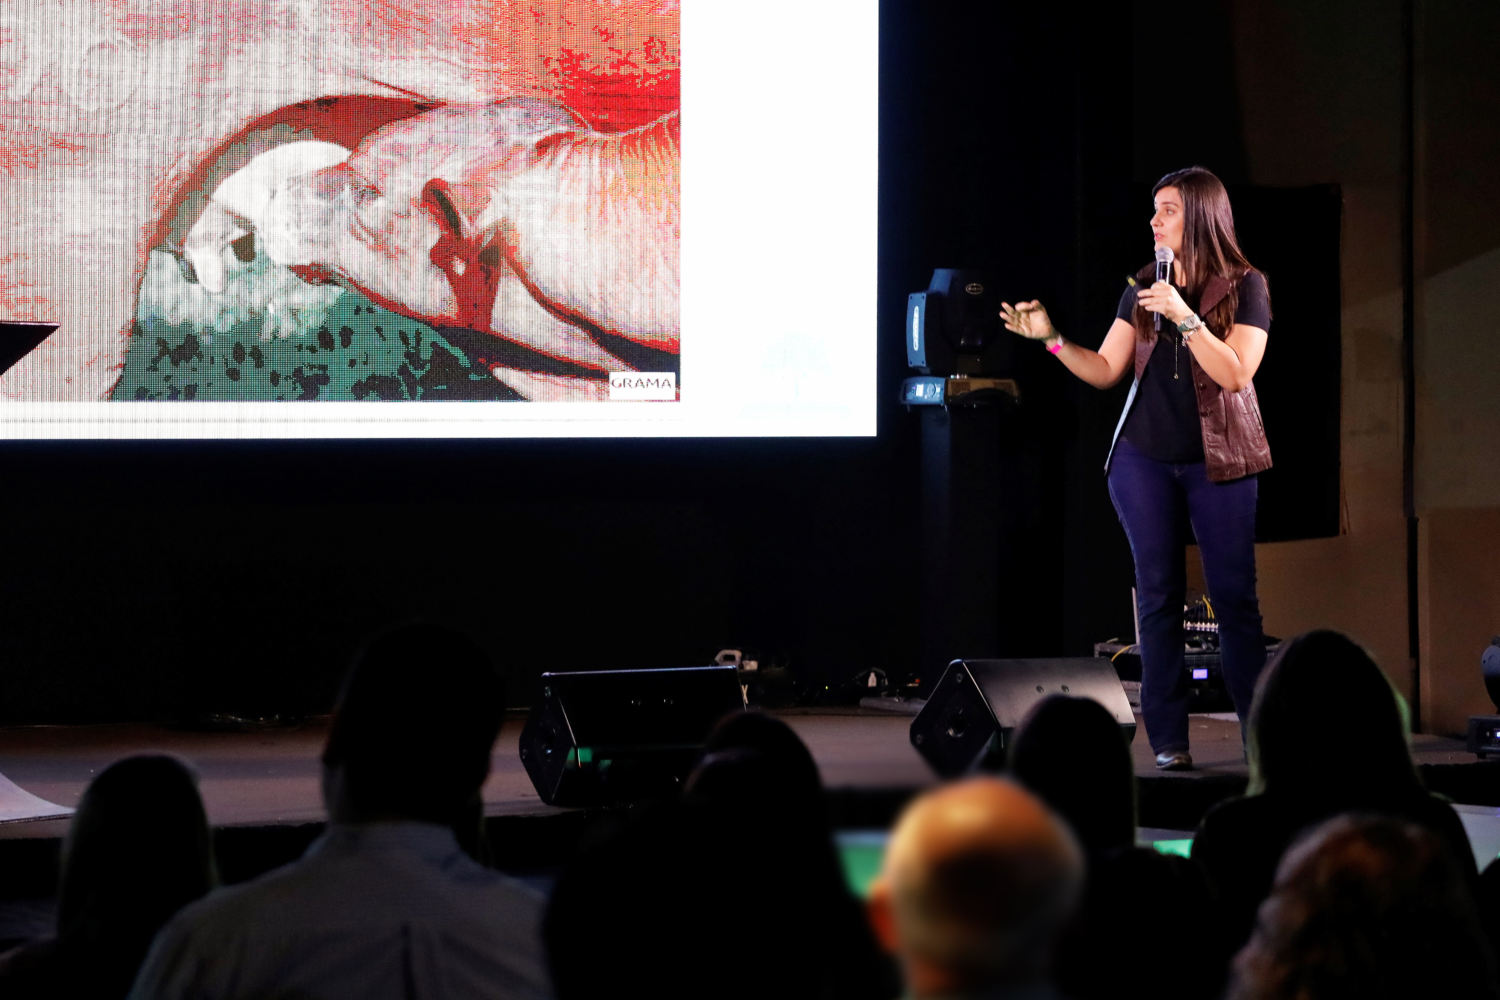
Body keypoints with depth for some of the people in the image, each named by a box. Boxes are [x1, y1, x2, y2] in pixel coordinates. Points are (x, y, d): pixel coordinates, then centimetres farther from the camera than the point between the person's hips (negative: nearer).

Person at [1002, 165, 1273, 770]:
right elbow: (1105, 370, 8)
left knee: (1234, 596, -4)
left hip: (1217, 459, -3)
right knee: (1159, 595, 1)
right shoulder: (1142, 289, 10)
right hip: (1144, 458, 3)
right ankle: (1168, 742, 2)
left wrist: (1184, 316, -21)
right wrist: (1051, 338, -5)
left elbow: (1235, 373, -13)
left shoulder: (1245, 286, -2)